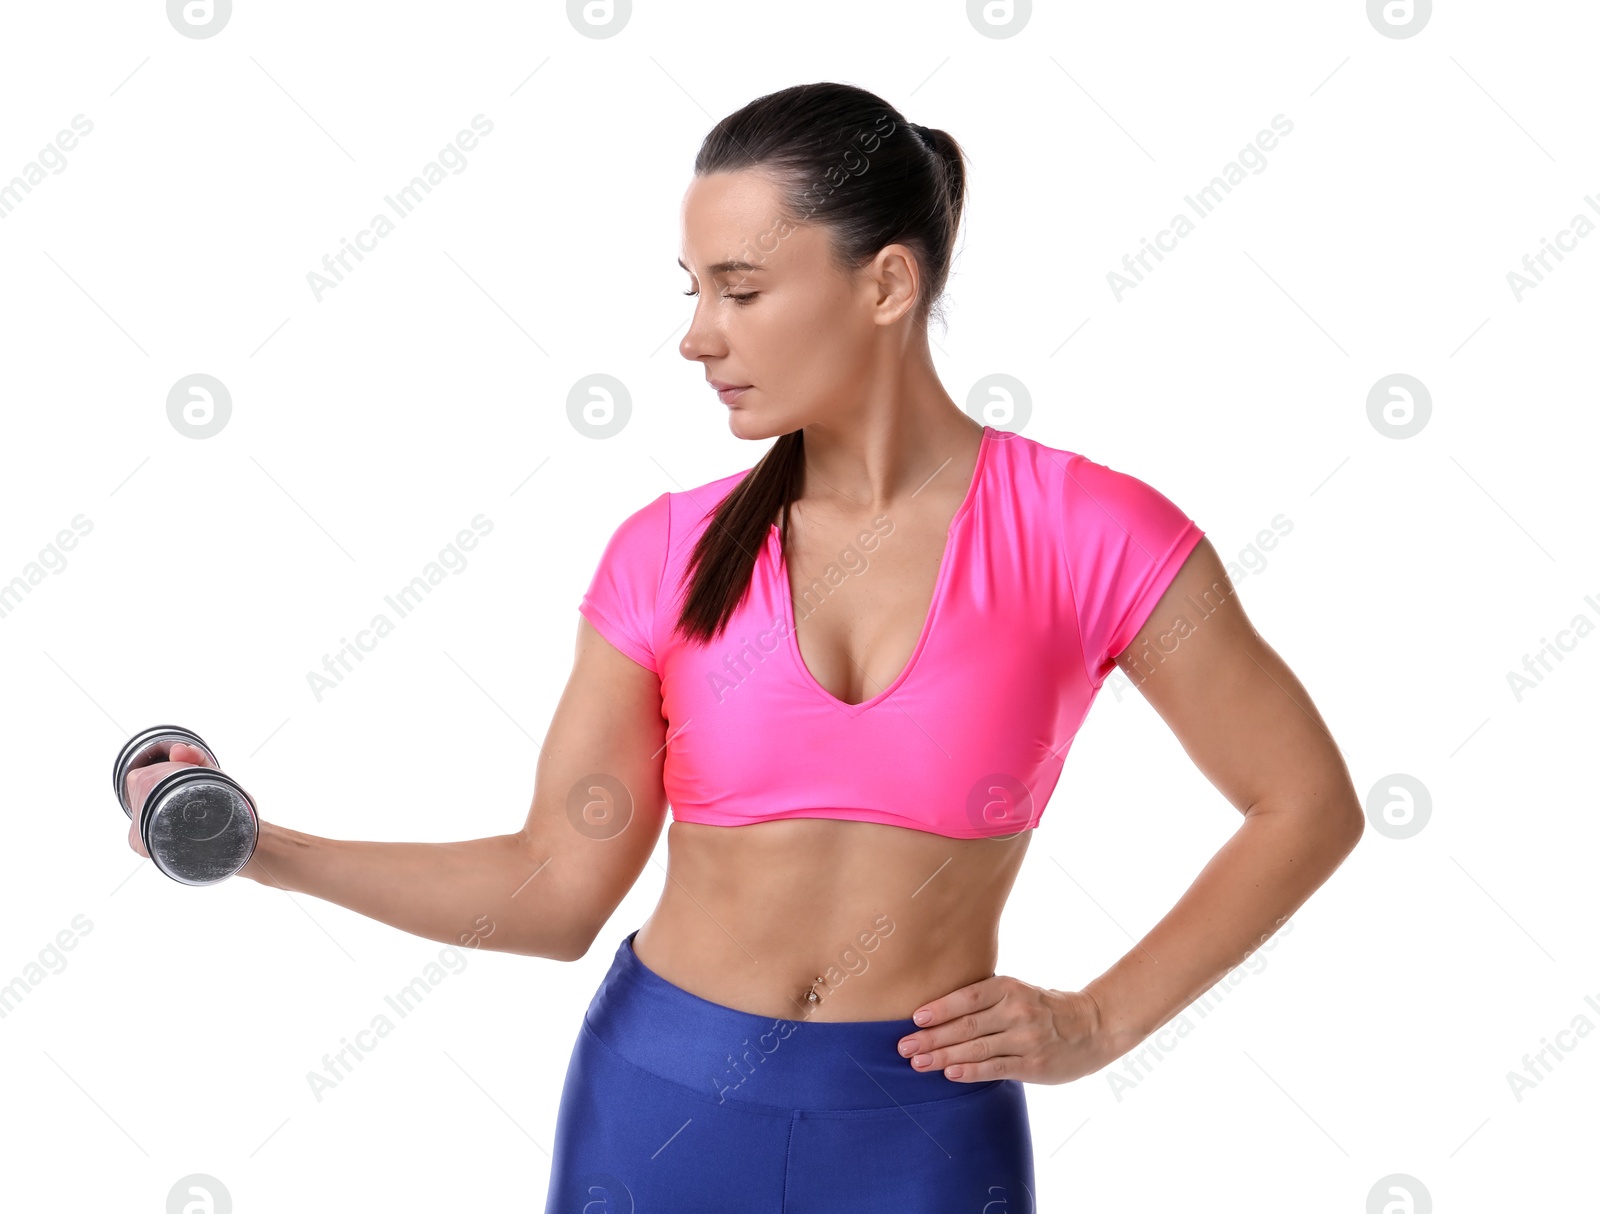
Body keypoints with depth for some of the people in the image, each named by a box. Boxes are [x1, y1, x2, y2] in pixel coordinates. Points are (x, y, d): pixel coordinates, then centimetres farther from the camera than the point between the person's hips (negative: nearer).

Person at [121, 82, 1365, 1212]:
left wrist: (1099, 1024, -5)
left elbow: (1308, 802, -2)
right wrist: (268, 850, -8)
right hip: (659, 1100, 2)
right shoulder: (670, 555, -2)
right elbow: (558, 887, 0)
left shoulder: (1087, 533, -10)